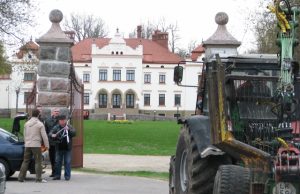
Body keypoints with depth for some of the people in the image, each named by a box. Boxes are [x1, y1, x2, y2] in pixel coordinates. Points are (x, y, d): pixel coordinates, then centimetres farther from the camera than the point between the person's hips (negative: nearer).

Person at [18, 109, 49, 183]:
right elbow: (44, 136, -7)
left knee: (25, 161, 9)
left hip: (27, 145, 5)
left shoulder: (26, 124, 10)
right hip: (36, 145, -5)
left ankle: (21, 177, 8)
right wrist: (47, 145, 0)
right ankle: (38, 178, -3)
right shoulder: (40, 124, -7)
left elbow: (24, 135, 16)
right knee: (38, 162, 0)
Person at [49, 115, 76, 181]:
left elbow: (74, 133, -7)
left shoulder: (69, 127, 2)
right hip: (59, 148, 2)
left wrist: (69, 130, -24)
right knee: (58, 162, 6)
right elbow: (50, 133, -1)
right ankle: (57, 175, 13)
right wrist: (52, 135, -24)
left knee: (67, 162, 1)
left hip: (67, 148, -1)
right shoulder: (56, 127, 4)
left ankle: (67, 176, 7)